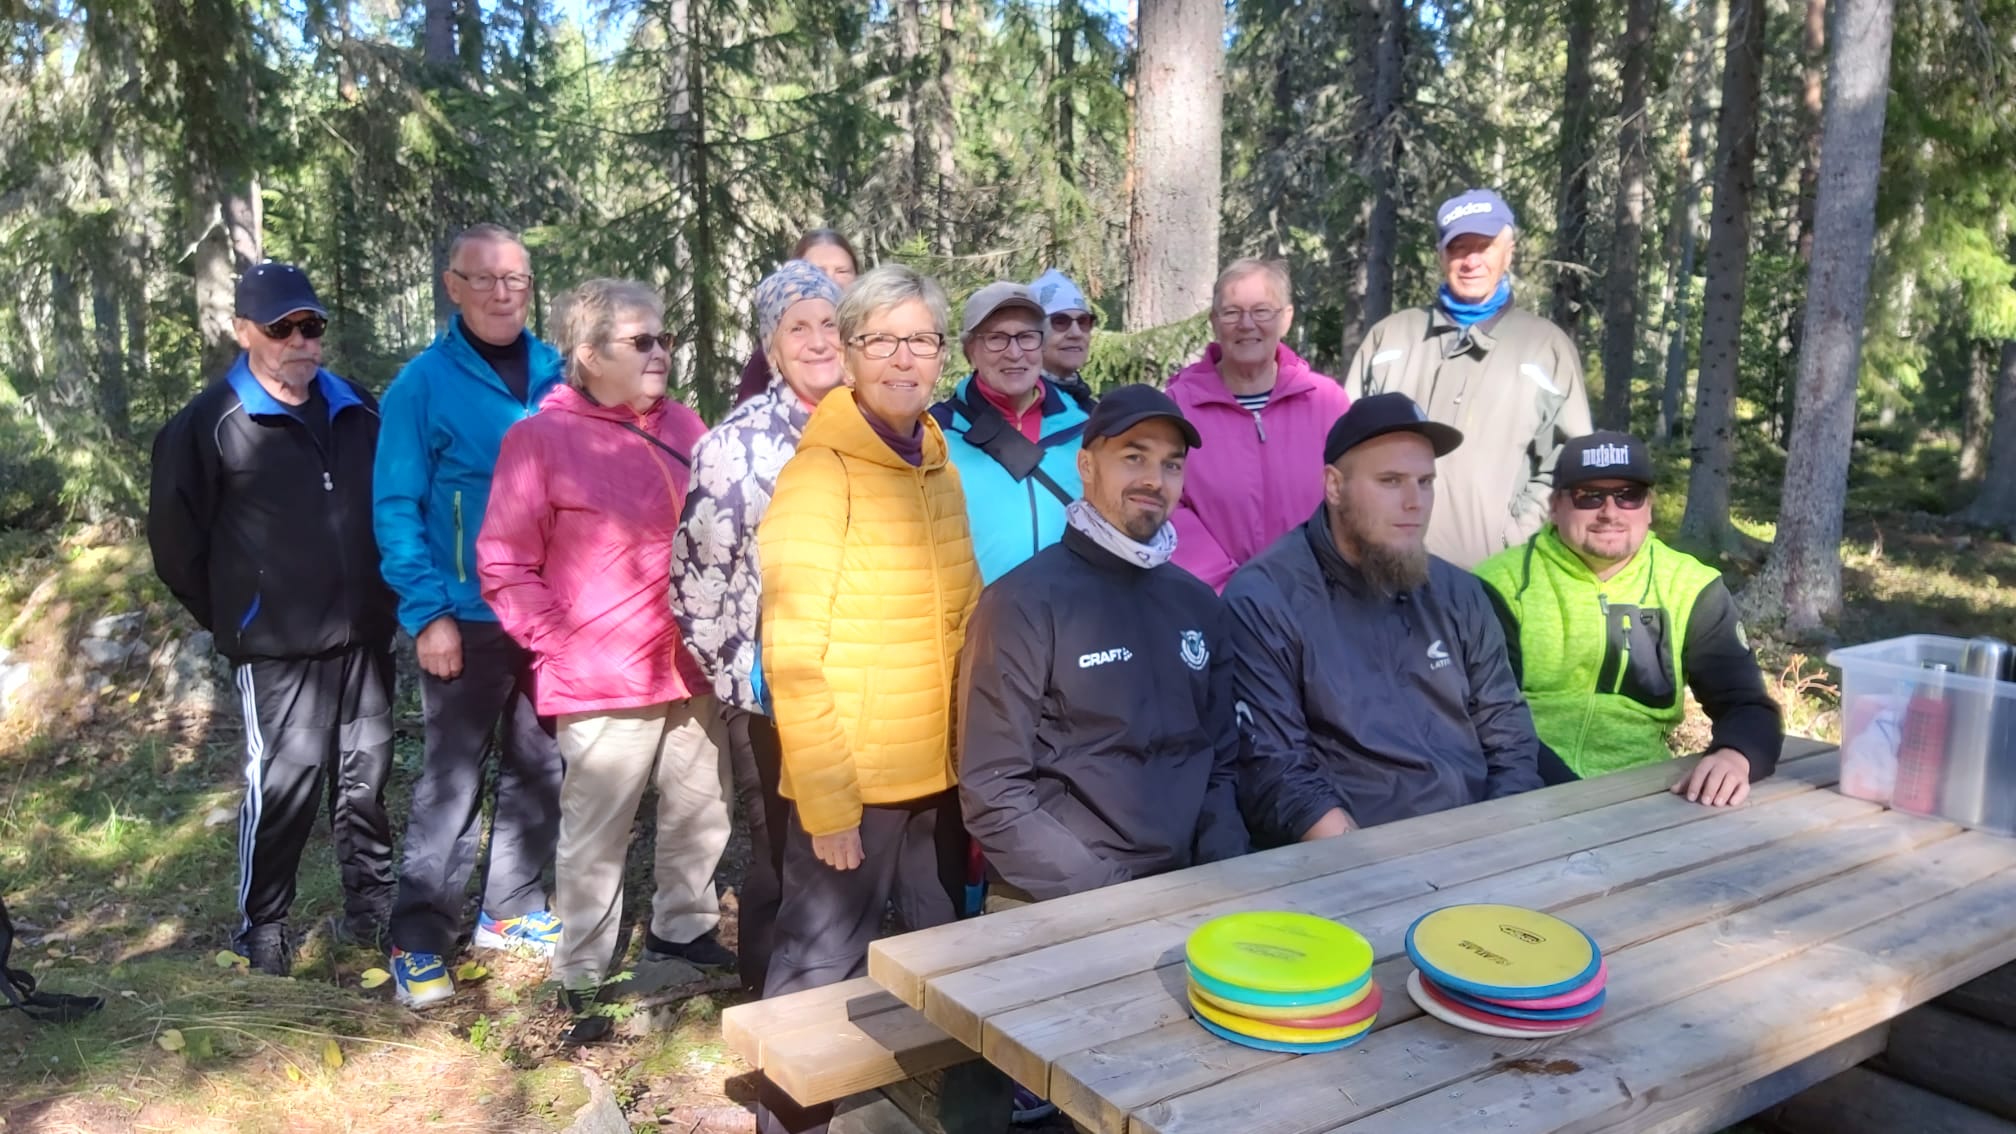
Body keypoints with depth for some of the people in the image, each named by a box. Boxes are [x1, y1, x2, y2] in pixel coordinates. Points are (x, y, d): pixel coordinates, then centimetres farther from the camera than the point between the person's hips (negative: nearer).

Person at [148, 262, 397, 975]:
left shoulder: (359, 413, 10)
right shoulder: (209, 425, -4)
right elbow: (175, 539, 0)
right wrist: (233, 618, 2)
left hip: (364, 638, 5)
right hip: (277, 649, -5)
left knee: (365, 776, 13)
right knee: (284, 782, -3)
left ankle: (373, 906, 27)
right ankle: (261, 930, 14)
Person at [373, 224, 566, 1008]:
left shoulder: (558, 376, 4)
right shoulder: (423, 384, -7)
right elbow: (396, 509, -8)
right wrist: (427, 611, -16)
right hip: (467, 619, -4)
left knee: (538, 769, 13)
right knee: (452, 780, 1)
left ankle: (511, 910, 29)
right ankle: (418, 940, 13)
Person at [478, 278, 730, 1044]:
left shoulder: (682, 427, 9)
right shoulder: (541, 439, -7)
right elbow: (505, 570, -6)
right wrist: (563, 643, -12)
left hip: (692, 671, 6)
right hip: (605, 682, -6)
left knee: (703, 811, 17)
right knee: (595, 837, 4)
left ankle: (683, 928, 39)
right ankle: (581, 983, 21)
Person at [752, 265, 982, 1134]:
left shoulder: (939, 465, 8)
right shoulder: (820, 473, -13)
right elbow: (792, 657, -16)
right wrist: (826, 798, -18)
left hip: (940, 772, 7)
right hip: (853, 781, -7)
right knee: (821, 972, 4)